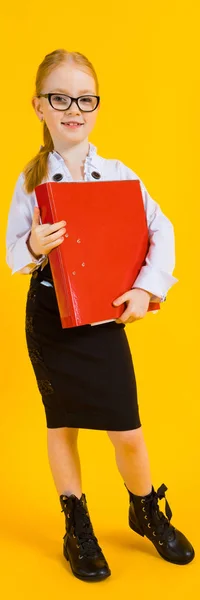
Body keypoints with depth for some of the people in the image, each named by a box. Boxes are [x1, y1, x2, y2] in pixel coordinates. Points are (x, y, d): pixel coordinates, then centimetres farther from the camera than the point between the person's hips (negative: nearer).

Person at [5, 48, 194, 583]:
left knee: (127, 432, 2)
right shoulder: (32, 178, -3)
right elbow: (13, 253, -2)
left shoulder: (118, 174, -2)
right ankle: (76, 527, 32)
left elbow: (162, 231, 1)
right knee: (61, 423, 13)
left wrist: (148, 287, -8)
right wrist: (33, 247, -23)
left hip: (106, 314, 0)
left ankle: (147, 512, 32)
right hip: (49, 315, 0)